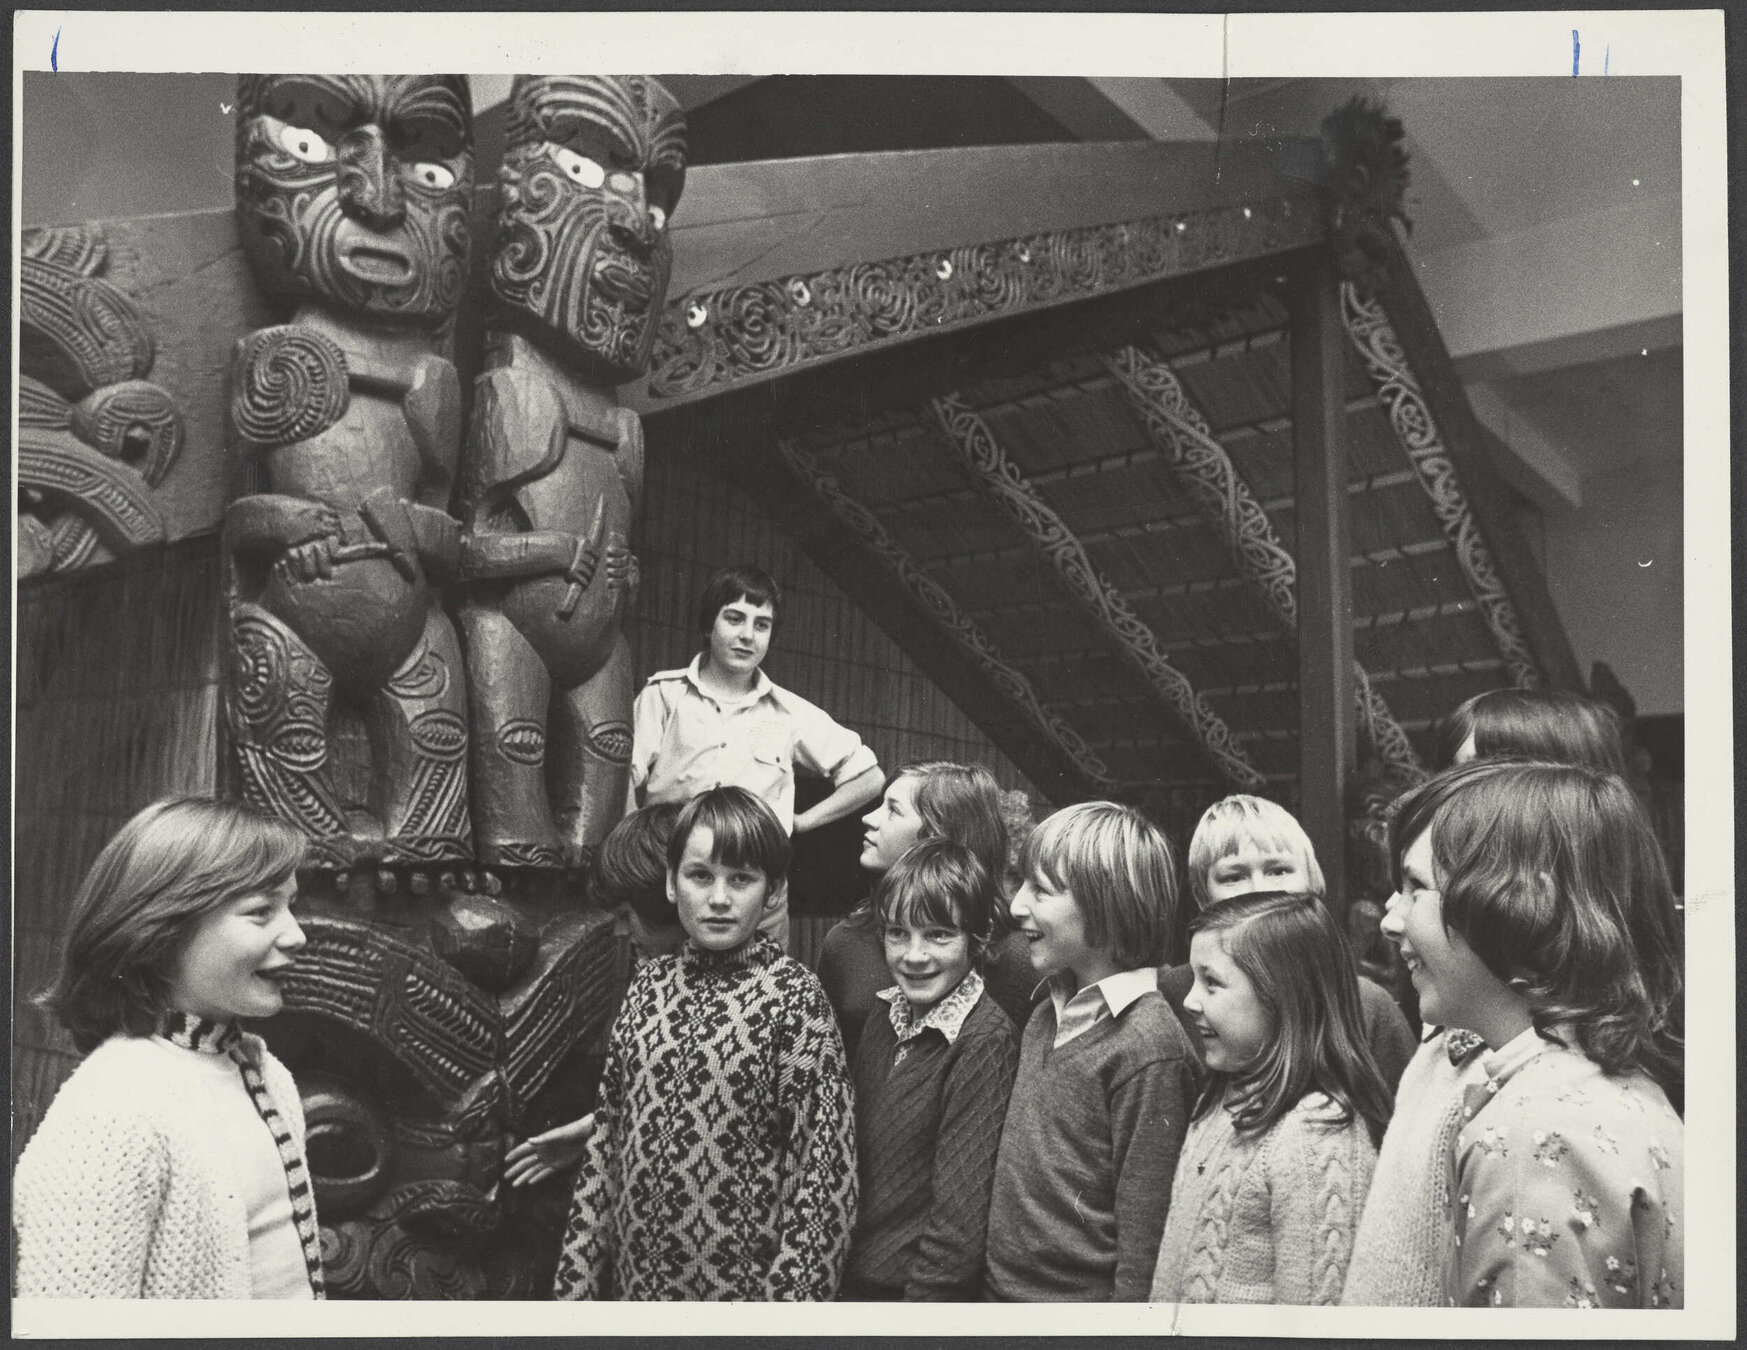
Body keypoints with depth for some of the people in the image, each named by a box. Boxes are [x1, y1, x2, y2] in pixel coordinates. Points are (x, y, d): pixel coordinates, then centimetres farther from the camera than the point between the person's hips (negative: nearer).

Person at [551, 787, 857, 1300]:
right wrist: (576, 1275, 5)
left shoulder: (794, 996, -12)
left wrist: (794, 1291, -15)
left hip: (741, 1280, -4)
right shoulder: (650, 983, 1)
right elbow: (607, 1135, 6)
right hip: (632, 1274, 4)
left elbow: (824, 1165, -13)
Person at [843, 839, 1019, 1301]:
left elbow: (961, 1212, -19)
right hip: (855, 1279, 6)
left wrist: (924, 1298, -18)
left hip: (919, 1287, -6)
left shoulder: (985, 1042, -20)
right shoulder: (887, 1017, 1)